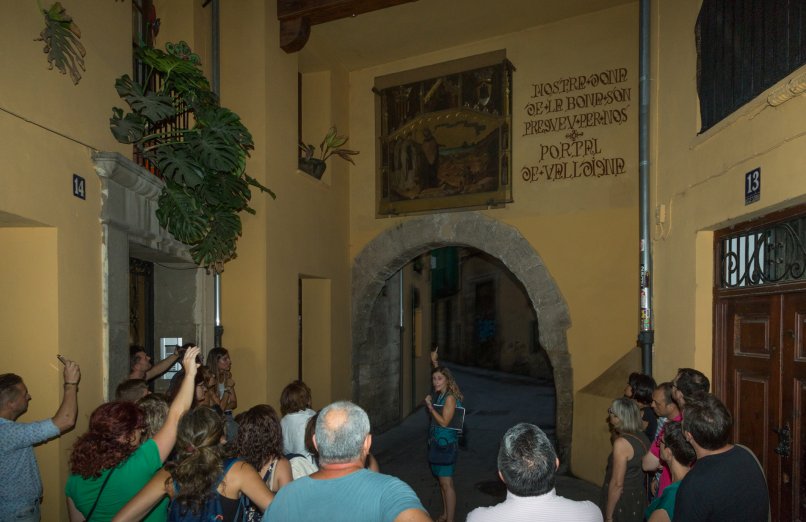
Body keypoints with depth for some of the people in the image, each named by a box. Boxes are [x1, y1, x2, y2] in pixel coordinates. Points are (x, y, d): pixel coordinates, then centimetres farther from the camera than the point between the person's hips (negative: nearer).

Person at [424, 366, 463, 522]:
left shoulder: (450, 398, -17)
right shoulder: (440, 396, 8)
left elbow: (444, 422, -20)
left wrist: (430, 406, -19)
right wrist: (429, 405, 2)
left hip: (446, 443, -9)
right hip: (437, 442, 9)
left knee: (446, 483, -3)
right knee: (442, 481, 18)